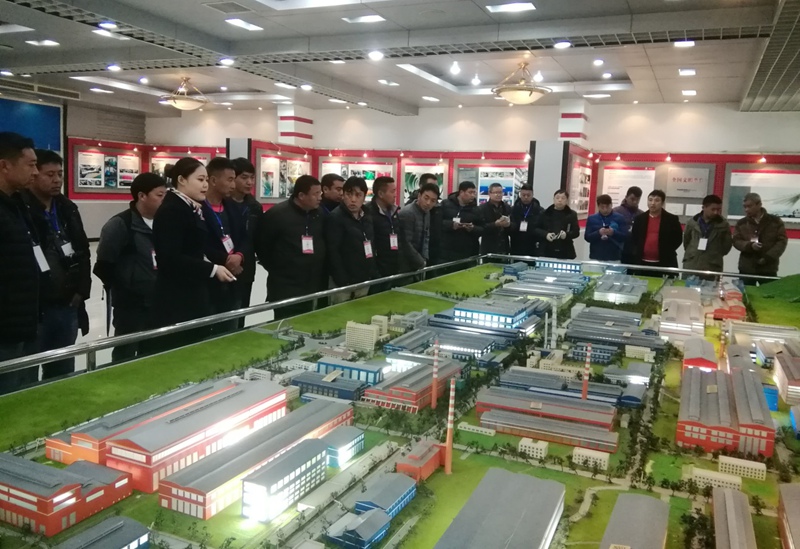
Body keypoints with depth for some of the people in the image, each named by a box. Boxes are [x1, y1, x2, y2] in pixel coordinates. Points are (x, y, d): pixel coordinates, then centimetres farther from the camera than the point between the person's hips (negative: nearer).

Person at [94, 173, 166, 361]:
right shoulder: (119, 225, -12)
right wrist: (121, 290, -3)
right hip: (131, 306, -6)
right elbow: (104, 266, -12)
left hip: (159, 305, 6)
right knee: (125, 355, 4)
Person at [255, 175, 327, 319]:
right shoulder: (277, 214, -10)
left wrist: (322, 281, 10)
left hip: (312, 288, 5)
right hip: (285, 288, -5)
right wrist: (275, 269, 1)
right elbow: (260, 244, -5)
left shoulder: (320, 216, 6)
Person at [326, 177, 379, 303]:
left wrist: (374, 274, 9)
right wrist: (343, 282, -19)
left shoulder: (367, 218, 11)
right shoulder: (335, 218, -11)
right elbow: (333, 252, -15)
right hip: (344, 283, -6)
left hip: (364, 281, 7)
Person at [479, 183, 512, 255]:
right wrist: (495, 224, -25)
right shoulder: (482, 208, -1)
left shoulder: (507, 208, 12)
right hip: (488, 249, -4)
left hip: (504, 249, 4)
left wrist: (509, 224, -15)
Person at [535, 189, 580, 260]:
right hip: (546, 252, 0)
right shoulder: (545, 213, 7)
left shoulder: (572, 214, 8)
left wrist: (566, 235, -15)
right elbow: (536, 229, 8)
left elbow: (576, 232, 5)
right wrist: (545, 234, -11)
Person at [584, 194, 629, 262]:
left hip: (613, 258, -1)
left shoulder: (620, 218, 3)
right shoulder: (591, 218, 6)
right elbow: (587, 237, 0)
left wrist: (613, 233, -21)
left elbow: (625, 237, -2)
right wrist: (598, 233, -18)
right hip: (595, 257, 1)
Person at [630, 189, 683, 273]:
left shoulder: (671, 219, 1)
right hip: (642, 263, 3)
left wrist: (667, 252, 0)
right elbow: (633, 238, 15)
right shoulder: (639, 218, 9)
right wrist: (637, 252, 4)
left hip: (664, 263, -3)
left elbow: (678, 239, 6)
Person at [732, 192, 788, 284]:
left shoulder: (775, 221, 1)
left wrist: (768, 257, -14)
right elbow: (736, 241, 2)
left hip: (768, 268, -1)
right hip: (746, 268, 1)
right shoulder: (741, 223, 6)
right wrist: (750, 245, -20)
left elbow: (782, 241, -2)